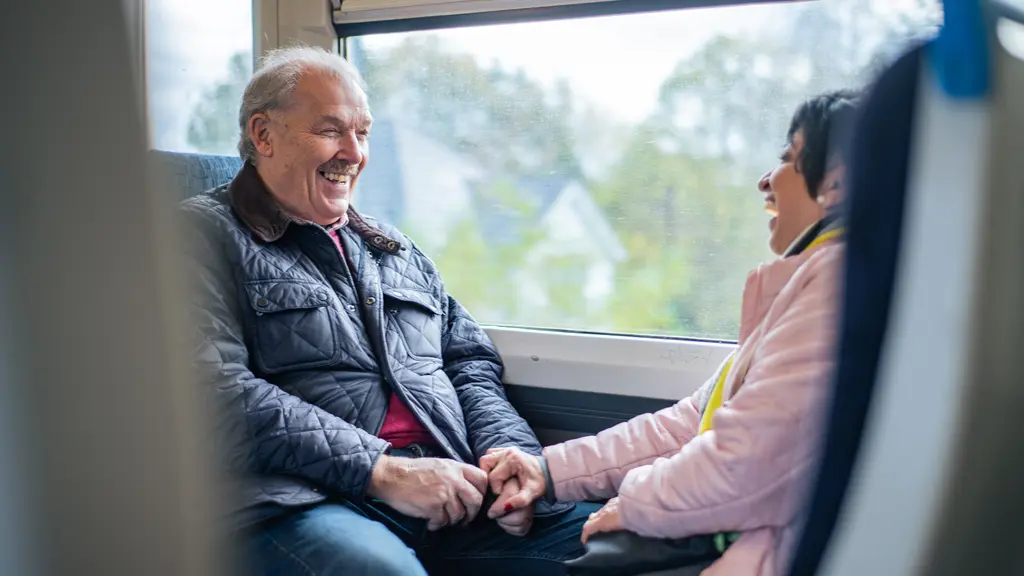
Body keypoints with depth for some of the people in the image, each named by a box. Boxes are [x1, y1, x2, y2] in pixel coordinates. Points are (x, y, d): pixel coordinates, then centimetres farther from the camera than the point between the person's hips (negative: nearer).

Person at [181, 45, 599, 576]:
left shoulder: (395, 248, 28)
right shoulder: (207, 233, 6)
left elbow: (470, 364, 26)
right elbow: (217, 392, -8)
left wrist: (509, 452, 2)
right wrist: (382, 470, -14)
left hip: (453, 495, 6)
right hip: (307, 504, -5)